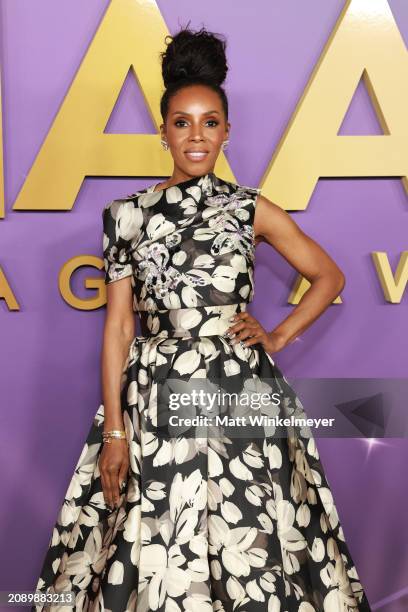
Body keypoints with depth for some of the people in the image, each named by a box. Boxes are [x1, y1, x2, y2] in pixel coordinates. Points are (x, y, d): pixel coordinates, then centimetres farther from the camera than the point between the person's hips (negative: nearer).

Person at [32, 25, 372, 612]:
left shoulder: (251, 209, 4)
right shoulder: (129, 215, 4)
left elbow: (329, 276, 14)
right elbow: (118, 325, 2)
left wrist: (278, 337, 3)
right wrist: (114, 430, -3)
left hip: (242, 396, 0)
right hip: (155, 400, 0)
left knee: (247, 541, 4)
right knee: (156, 548, 4)